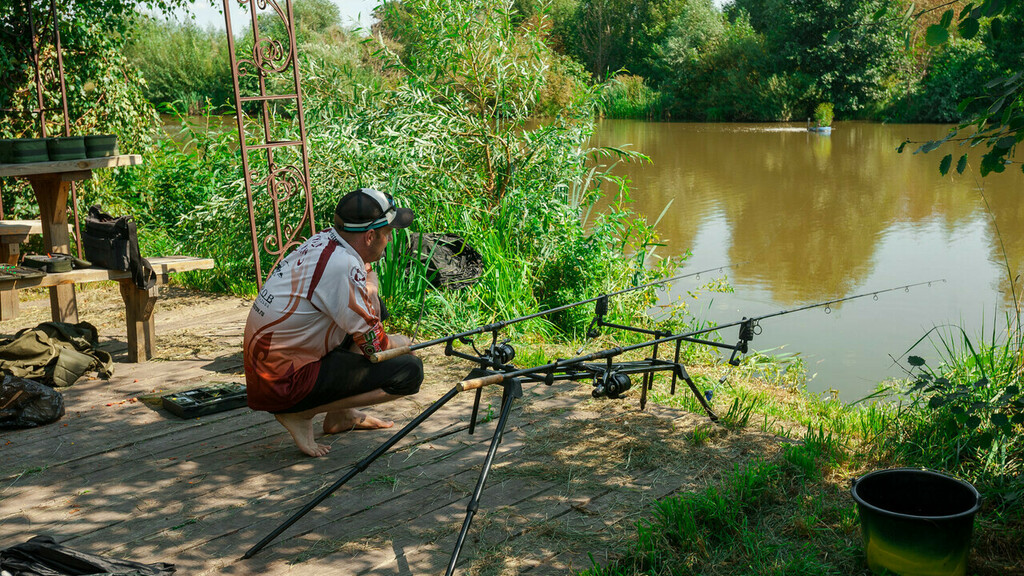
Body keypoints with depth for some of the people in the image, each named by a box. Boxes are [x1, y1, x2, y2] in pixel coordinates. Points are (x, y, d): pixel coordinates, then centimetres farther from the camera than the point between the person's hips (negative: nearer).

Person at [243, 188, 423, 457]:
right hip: (285, 384, -9)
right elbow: (375, 347, -16)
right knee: (410, 370, -13)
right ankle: (301, 413, -5)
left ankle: (341, 415, 22)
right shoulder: (342, 265, -24)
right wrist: (400, 342, 4)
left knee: (370, 308, 20)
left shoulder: (324, 240, 2)